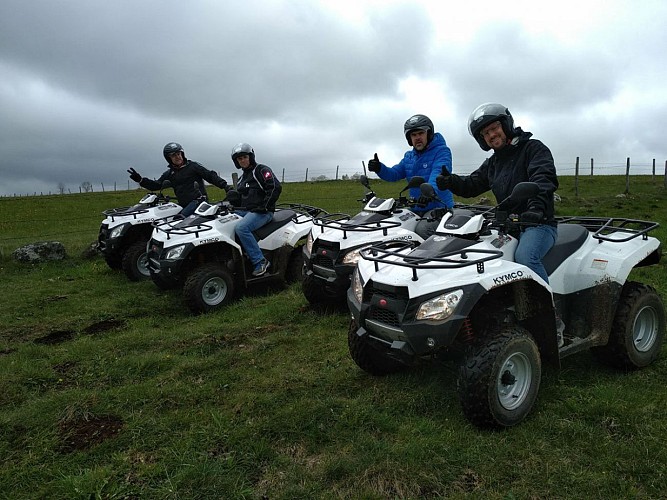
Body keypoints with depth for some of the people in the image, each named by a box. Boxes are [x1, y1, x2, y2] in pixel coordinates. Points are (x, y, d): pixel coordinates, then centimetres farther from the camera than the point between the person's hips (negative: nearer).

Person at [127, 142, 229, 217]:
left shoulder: (193, 166, 5)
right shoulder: (169, 173, 20)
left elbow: (210, 175, 1)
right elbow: (156, 185, 17)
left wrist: (225, 186, -10)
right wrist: (140, 180, 3)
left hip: (198, 200, -7)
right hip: (184, 205, 7)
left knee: (181, 218, -27)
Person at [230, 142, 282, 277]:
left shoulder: (261, 170, -3)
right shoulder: (243, 178, 23)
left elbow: (276, 187, -15)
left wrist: (265, 206, -19)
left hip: (262, 212, -9)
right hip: (245, 211, 9)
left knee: (241, 228, -34)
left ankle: (260, 262, -30)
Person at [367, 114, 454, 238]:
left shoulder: (441, 151, -5)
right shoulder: (409, 156, 18)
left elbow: (439, 173, -24)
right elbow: (394, 174, 11)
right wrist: (379, 168, -12)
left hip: (439, 207, -7)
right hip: (415, 209, 7)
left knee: (422, 230, -33)